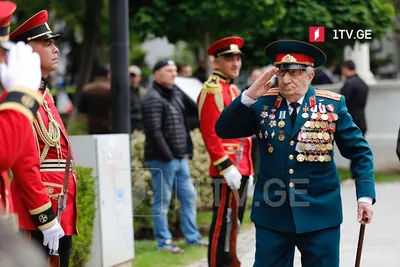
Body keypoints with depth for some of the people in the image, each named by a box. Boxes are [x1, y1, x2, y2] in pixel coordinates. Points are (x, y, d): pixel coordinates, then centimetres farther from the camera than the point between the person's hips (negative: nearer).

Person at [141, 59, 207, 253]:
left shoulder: (175, 94, 17)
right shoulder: (153, 99, -13)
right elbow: (154, 131, -19)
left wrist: (188, 149, 14)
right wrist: (166, 156, -20)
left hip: (180, 157, 10)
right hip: (162, 159, -9)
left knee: (189, 196, 13)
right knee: (162, 201, -2)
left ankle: (192, 237, 21)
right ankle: (164, 242, 4)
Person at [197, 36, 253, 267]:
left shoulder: (234, 89, 18)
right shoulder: (212, 90, -12)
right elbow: (209, 134, -19)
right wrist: (226, 167, -23)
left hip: (240, 169, 9)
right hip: (226, 170, -9)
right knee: (222, 225, -6)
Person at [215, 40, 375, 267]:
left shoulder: (332, 105, -2)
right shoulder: (263, 103, 1)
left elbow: (359, 151, 1)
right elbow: (223, 130, -2)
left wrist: (365, 195, -10)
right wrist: (248, 97, -16)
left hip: (319, 214, -1)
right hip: (272, 214, 1)